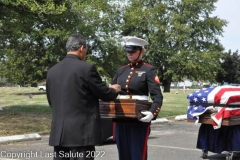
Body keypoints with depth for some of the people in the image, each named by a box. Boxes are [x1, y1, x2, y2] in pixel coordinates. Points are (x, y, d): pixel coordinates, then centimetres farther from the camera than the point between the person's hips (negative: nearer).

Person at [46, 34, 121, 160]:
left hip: (58, 132, 6)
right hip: (82, 131, -6)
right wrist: (114, 90, 20)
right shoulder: (86, 68, -10)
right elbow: (105, 95, -2)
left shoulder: (52, 71, 8)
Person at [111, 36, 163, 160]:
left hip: (139, 119, -5)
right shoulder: (121, 70, 12)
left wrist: (152, 113, -30)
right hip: (120, 118, 5)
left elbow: (157, 96, -12)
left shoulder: (149, 70, -4)